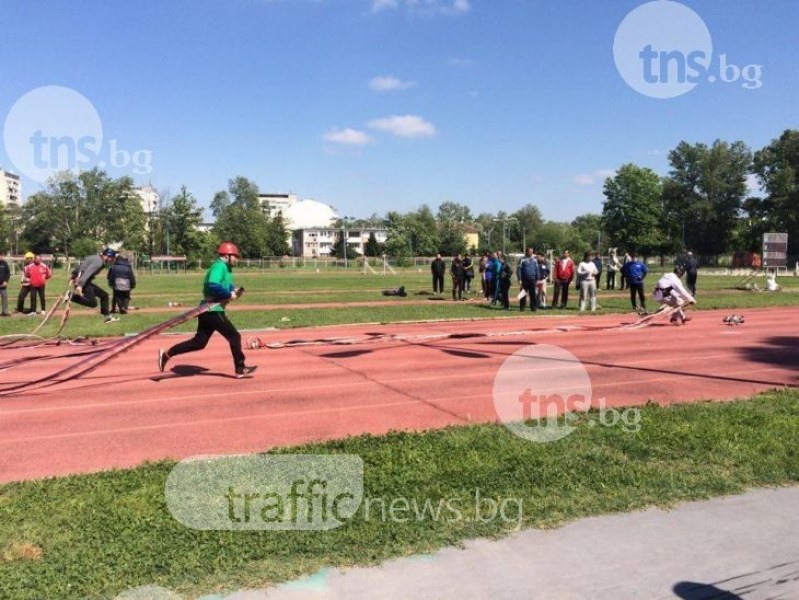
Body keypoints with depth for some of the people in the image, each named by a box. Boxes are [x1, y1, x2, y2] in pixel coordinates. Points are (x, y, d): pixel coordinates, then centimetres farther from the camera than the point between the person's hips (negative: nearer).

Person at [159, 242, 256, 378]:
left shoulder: (227, 268, 16)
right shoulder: (219, 266, -15)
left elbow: (227, 285, 24)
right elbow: (213, 285, -29)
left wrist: (234, 290, 4)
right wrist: (229, 295, -22)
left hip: (208, 310, 10)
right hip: (213, 310, -10)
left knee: (199, 342, 13)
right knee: (234, 336, -3)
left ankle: (166, 355, 15)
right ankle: (240, 369, 5)